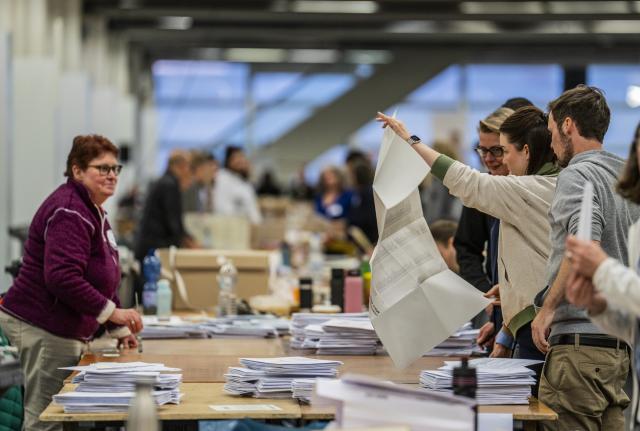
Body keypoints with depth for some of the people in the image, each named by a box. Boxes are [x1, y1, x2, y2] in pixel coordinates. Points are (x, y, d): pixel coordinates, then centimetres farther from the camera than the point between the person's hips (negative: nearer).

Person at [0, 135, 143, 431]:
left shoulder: (93, 211, 20)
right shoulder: (69, 212, -16)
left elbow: (100, 279, 29)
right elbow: (62, 277, -26)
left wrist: (119, 329, 25)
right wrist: (112, 312, -21)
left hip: (64, 329, 11)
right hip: (43, 328, -11)